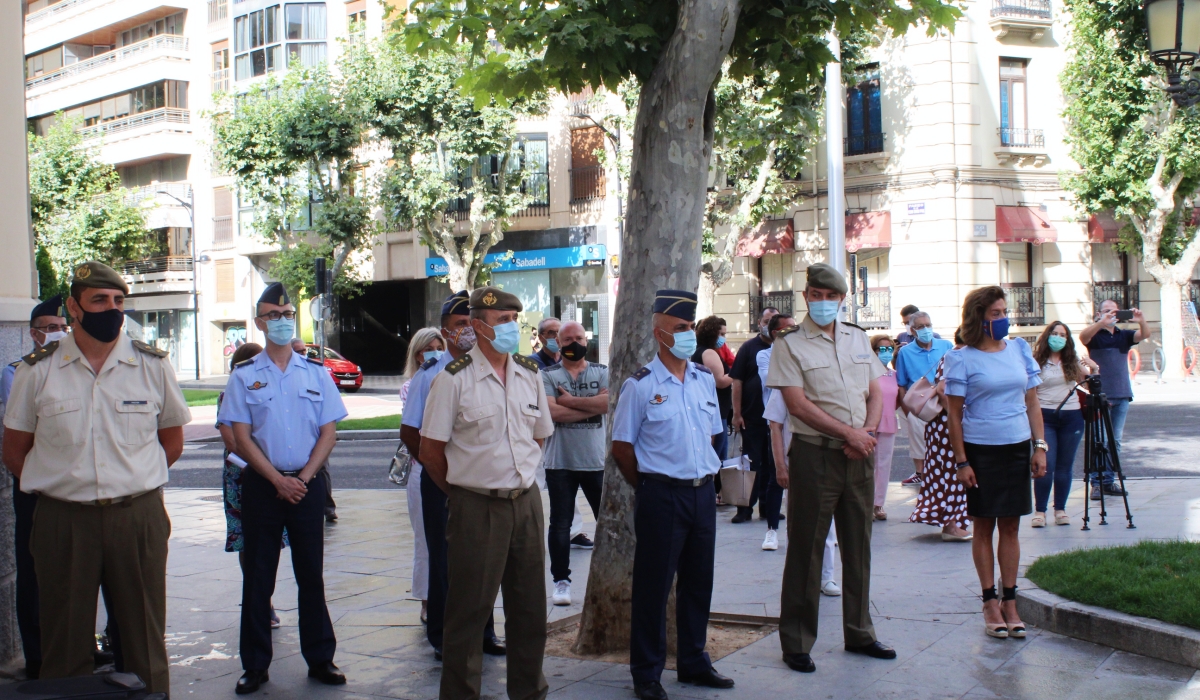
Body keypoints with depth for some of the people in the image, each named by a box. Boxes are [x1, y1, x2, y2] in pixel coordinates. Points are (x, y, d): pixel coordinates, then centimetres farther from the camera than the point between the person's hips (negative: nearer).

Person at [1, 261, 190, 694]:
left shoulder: (153, 366, 4)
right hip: (63, 522, -1)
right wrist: (61, 486, 4)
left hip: (138, 517, 1)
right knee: (65, 644, 7)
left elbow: (172, 440, 13)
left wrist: (135, 482, 7)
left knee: (145, 639, 8)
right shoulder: (37, 371, 0)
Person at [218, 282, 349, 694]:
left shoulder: (316, 374, 5)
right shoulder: (244, 377, 1)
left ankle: (320, 659, 14)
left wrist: (303, 478, -8)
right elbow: (242, 438, -3)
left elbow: (329, 433, 3)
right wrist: (279, 480, -11)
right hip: (261, 485, -1)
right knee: (258, 578, 3)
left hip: (307, 484, 1)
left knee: (311, 574, 6)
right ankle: (255, 665, 11)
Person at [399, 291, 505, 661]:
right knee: (444, 559, 4)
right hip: (442, 480, -2)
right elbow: (409, 430, 2)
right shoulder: (429, 374, -1)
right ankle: (442, 637, 15)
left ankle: (482, 632, 21)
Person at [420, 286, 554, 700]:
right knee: (469, 610, 2)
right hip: (478, 508, -5)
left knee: (530, 607, 13)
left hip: (526, 500, 5)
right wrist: (463, 488, 4)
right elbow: (430, 449, -6)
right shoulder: (454, 379, -11)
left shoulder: (530, 374, 6)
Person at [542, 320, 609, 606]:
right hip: (560, 462, -1)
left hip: (598, 461, 1)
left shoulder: (602, 373, 5)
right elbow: (551, 411, -15)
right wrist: (592, 407, -12)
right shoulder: (547, 376, 0)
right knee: (560, 524, 5)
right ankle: (561, 581, 14)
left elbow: (609, 401, -14)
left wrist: (571, 401, -14)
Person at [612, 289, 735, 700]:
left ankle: (694, 662, 28)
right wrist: (650, 487, 2)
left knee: (698, 582, 14)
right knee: (653, 586, 2)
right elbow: (622, 447, -5)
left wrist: (702, 476, 12)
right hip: (663, 496, -5)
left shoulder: (705, 380, 8)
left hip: (703, 492, 6)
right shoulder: (641, 385, -8)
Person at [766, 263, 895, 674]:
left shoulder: (858, 339, 12)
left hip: (859, 455, 5)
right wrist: (849, 433, -15)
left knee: (858, 546, 12)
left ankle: (859, 633, 25)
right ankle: (796, 643, 8)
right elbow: (798, 405, -13)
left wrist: (868, 431, -6)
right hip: (815, 454, -5)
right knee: (806, 551, 0)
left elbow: (875, 393, 13)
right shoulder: (790, 344, -5)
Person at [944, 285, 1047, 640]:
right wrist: (961, 461, -9)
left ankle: (1010, 602, 14)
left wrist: (1040, 446, 2)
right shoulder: (962, 359, -6)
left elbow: (1032, 402, 10)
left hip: (1017, 447, 4)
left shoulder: (1020, 350, 6)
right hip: (980, 450, -4)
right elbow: (954, 414, -5)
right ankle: (990, 603, 12)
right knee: (984, 527, 4)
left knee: (1010, 526, 8)